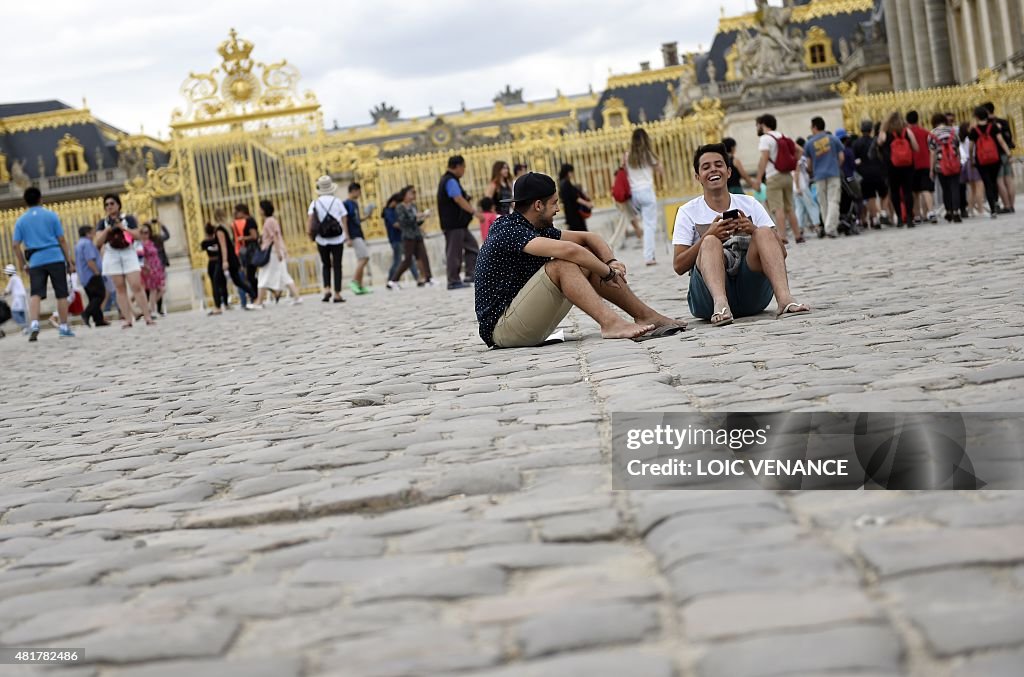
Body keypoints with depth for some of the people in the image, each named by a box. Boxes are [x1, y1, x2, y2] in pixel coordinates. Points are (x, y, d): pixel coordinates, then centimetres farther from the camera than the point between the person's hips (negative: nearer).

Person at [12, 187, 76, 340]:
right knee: (61, 294, 7)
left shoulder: (21, 220, 8)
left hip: (36, 261, 1)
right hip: (55, 258, -1)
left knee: (36, 294, -2)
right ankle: (64, 328, 11)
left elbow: (16, 245, 3)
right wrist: (69, 261, 6)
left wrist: (22, 263, 13)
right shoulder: (51, 215, 4)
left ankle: (34, 323, -23)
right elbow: (62, 240, 2)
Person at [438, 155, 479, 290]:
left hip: (459, 223, 11)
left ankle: (470, 275, 9)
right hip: (454, 224, -11)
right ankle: (454, 280, -1)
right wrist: (474, 211, -26)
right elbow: (459, 199, -26)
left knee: (472, 246, 11)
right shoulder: (451, 181, -15)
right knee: (455, 252, -5)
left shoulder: (447, 180, 18)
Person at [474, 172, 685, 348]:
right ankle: (610, 323, -34)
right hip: (502, 329, -9)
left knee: (588, 264, 4)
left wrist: (611, 262, -6)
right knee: (561, 265, -25)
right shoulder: (509, 231, -18)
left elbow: (588, 237, 13)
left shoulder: (537, 230, 12)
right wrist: (607, 272, -18)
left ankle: (646, 315, 3)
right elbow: (568, 250, -30)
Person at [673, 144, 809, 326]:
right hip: (708, 298, -2)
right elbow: (679, 267, -3)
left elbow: (781, 253, 5)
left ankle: (785, 299, -40)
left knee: (764, 233, -18)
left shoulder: (749, 204, 12)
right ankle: (720, 304, -52)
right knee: (711, 242, -26)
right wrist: (708, 236, -16)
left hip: (752, 294, 2)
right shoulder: (688, 212, 7)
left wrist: (753, 230, -13)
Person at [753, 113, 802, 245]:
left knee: (778, 208, -11)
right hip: (787, 175, 8)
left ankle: (782, 237, -19)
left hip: (774, 177, -8)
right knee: (789, 208, 14)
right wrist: (793, 164, 21)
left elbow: (764, 159, -18)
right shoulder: (782, 136, 16)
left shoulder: (765, 138, -8)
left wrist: (758, 178, -19)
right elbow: (798, 149, 18)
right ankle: (798, 236, 14)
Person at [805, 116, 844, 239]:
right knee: (833, 201, -6)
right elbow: (841, 157, 5)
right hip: (833, 174, -1)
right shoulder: (833, 139, 5)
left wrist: (811, 172, 30)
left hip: (819, 176, 1)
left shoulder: (810, 143, 5)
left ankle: (830, 228, 12)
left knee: (824, 204, 10)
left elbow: (809, 163, 10)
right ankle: (831, 228, -19)